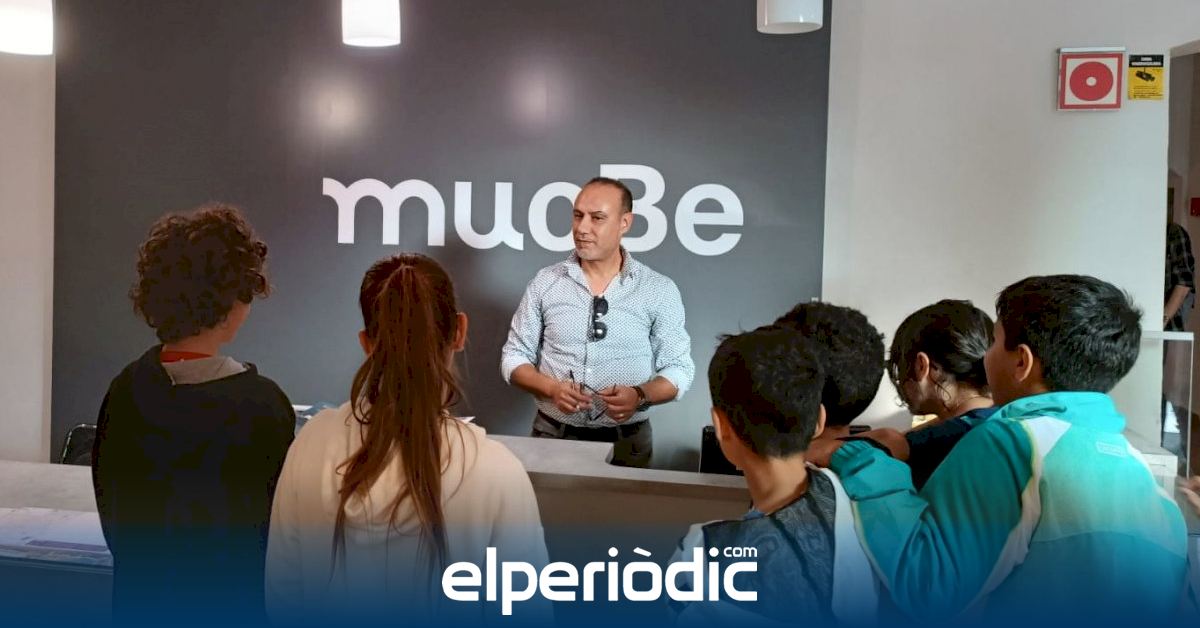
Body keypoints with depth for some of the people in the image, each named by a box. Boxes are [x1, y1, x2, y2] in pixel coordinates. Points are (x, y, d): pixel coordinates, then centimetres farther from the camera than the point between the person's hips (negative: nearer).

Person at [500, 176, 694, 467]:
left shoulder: (660, 290, -4)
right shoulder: (545, 282, 0)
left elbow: (678, 368, -1)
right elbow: (514, 356, 4)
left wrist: (640, 396, -21)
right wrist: (552, 388, -16)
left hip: (626, 442, -1)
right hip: (552, 435, 1)